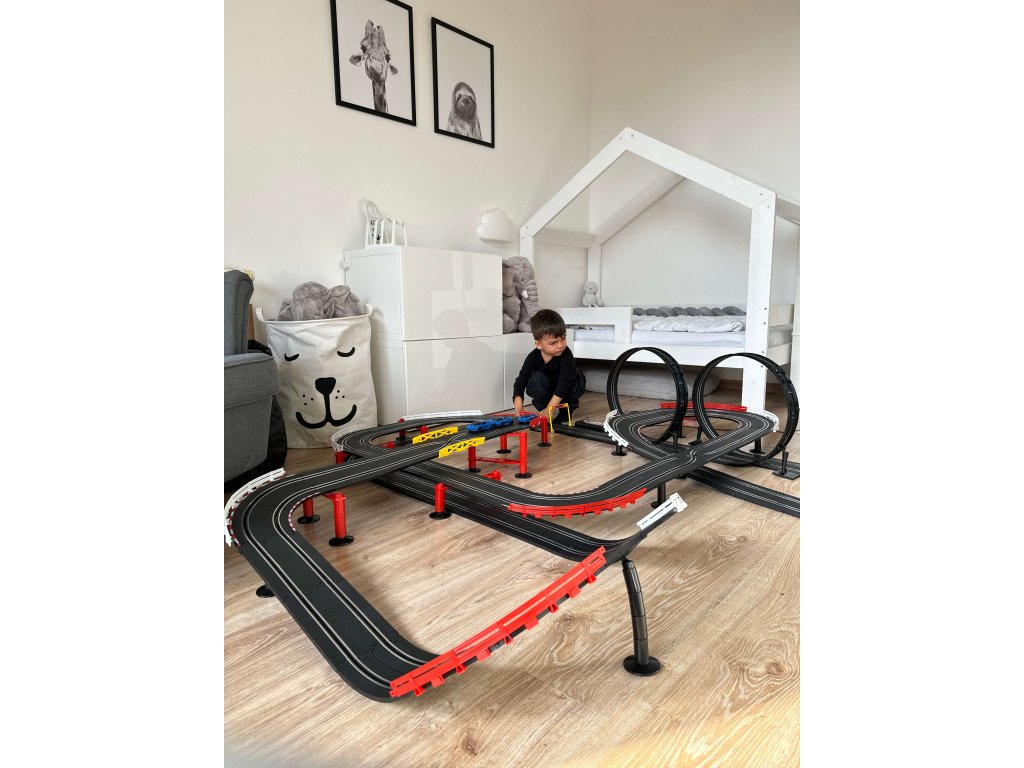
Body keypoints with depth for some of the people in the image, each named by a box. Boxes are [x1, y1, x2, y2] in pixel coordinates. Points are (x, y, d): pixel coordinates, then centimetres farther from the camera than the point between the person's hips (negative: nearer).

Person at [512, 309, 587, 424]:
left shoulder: (566, 354, -33)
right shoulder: (533, 358, -25)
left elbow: (565, 381, -42)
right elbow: (520, 382, -25)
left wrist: (550, 408, -50)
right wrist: (518, 408, -41)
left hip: (568, 388, -1)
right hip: (545, 389, 1)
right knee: (537, 378, -29)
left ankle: (564, 412, -12)